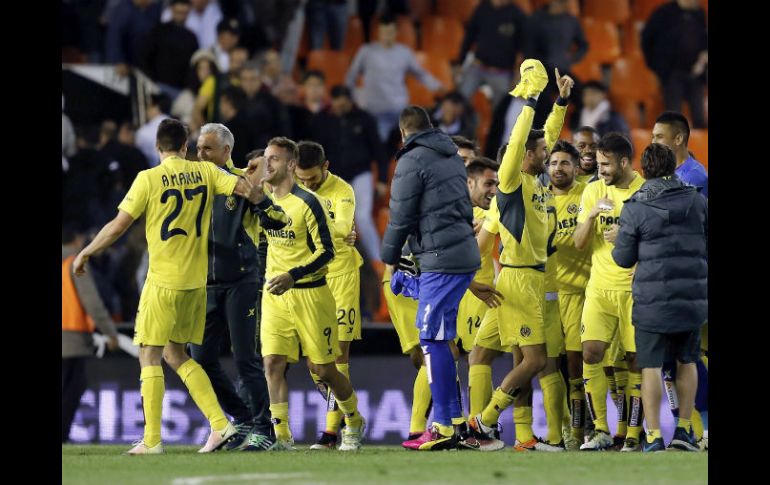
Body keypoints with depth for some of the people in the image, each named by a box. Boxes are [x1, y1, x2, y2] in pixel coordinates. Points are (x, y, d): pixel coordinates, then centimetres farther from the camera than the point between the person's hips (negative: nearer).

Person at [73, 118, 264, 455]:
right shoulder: (204, 172, 4)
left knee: (150, 356, 1)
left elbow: (118, 226, -8)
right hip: (196, 281, 5)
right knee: (175, 354, 16)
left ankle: (152, 440, -3)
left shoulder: (149, 179, -8)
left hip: (163, 281, -5)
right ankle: (220, 423, 6)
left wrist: (86, 253, 5)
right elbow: (247, 189, -1)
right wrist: (257, 200, 23)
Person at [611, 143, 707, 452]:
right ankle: (684, 430, 17)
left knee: (651, 367, 2)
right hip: (693, 296, 3)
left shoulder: (635, 209, -6)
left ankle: (654, 437, -2)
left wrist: (616, 243, 22)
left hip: (652, 299, -3)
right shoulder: (697, 202, 3)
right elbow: (708, 247, 10)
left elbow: (624, 259, 0)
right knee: (687, 361, 17)